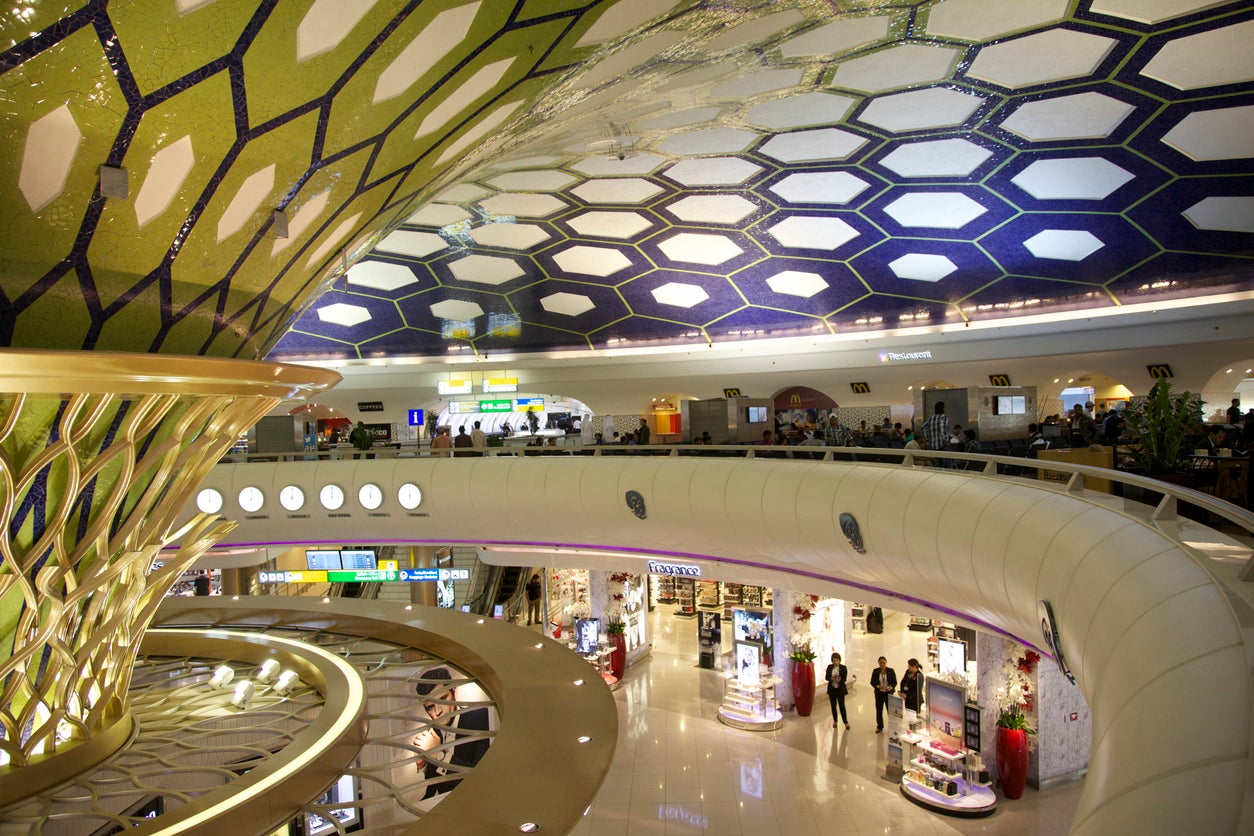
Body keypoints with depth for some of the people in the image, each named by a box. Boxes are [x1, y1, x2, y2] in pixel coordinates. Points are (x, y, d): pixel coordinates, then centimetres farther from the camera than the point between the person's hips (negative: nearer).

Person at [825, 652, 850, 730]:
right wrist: (832, 679, -20)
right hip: (832, 689, 3)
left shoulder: (843, 668, -6)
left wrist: (839, 680, -28)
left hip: (840, 689, -3)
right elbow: (826, 677, 0)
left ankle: (845, 722, 6)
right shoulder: (829, 667, 1)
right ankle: (835, 721, 22)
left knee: (842, 705, -4)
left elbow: (844, 679, -7)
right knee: (833, 706, 9)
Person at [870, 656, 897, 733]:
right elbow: (872, 682, 0)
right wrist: (878, 686, -20)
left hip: (889, 693, -1)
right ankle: (879, 726, 24)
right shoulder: (875, 671, -2)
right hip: (879, 693, 2)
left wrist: (891, 687, -23)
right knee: (879, 710, 8)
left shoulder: (891, 671, -5)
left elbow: (895, 682, -3)